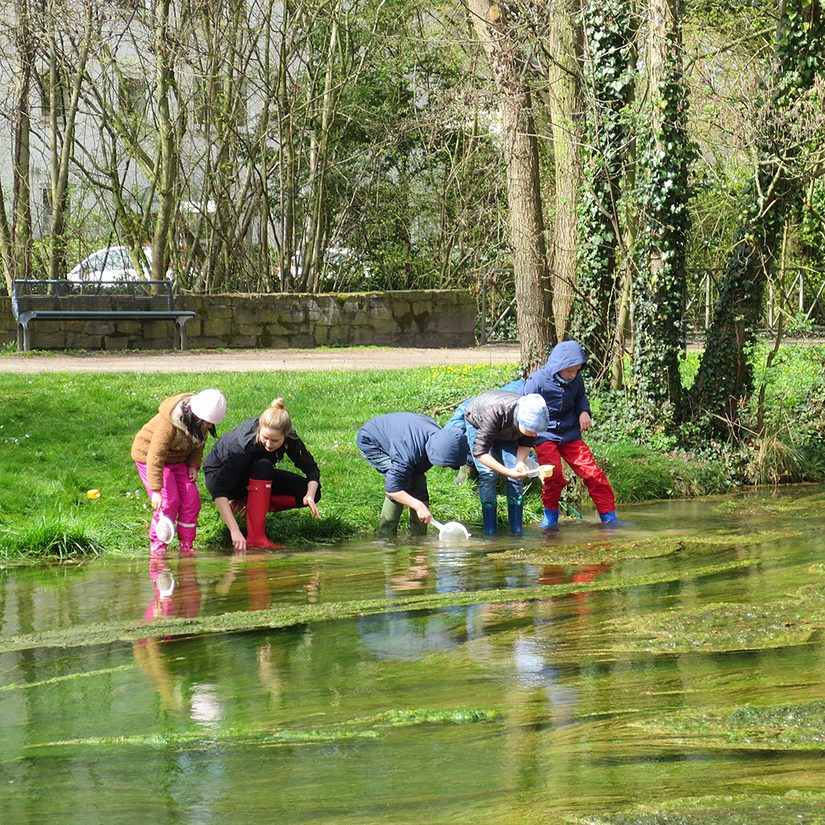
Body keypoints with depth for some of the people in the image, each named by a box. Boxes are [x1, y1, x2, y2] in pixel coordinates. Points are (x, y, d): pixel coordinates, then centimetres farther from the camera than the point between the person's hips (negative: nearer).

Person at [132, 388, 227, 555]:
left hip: (178, 459, 7)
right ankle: (157, 548, -6)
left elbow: (198, 445, 7)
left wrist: (194, 465, -12)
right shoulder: (169, 422, -36)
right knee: (169, 502, -17)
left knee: (191, 499, -5)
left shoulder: (202, 423, -12)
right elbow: (155, 457, -36)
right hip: (149, 455, -7)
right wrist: (156, 491, -38)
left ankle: (186, 548, 3)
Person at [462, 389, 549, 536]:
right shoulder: (495, 413, -46)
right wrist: (508, 472, -48)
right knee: (488, 473, -19)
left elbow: (526, 443, -10)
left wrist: (520, 462, -30)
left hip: (505, 433, 4)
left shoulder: (532, 417, -31)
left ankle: (517, 531, -5)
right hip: (477, 424, -4)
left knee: (516, 475, -9)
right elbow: (480, 452, -42)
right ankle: (490, 532, -16)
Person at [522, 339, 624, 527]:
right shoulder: (537, 381, -18)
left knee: (593, 472, -2)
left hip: (569, 434, 4)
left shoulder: (576, 379, -5)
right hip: (544, 436, -4)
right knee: (553, 476, -19)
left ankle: (609, 517, 6)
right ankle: (550, 518, 2)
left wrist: (584, 412, -4)